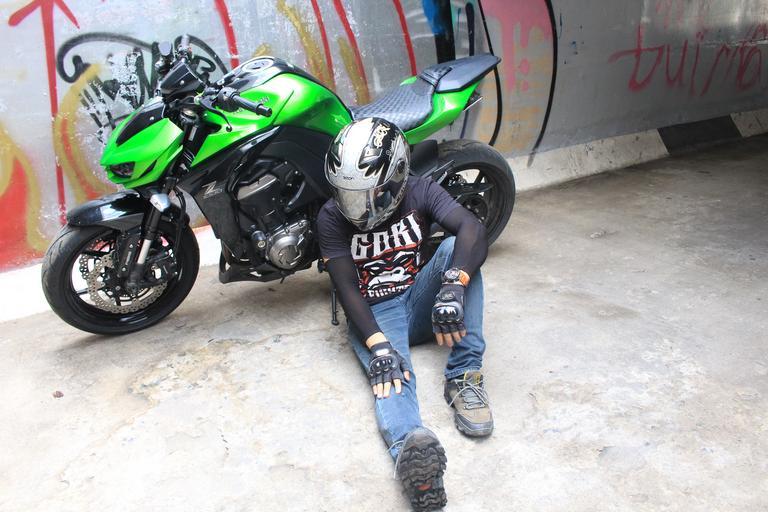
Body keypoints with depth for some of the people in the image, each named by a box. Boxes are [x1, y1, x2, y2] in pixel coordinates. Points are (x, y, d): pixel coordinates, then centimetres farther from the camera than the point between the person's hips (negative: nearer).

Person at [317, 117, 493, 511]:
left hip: (421, 301, 2)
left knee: (455, 247, -25)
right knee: (391, 372, -34)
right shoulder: (331, 217, -8)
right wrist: (378, 345, -31)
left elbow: (473, 229, -24)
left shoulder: (420, 192, -6)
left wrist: (451, 287, -44)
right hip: (374, 315, -2)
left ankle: (464, 375, -30)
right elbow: (347, 287, -16)